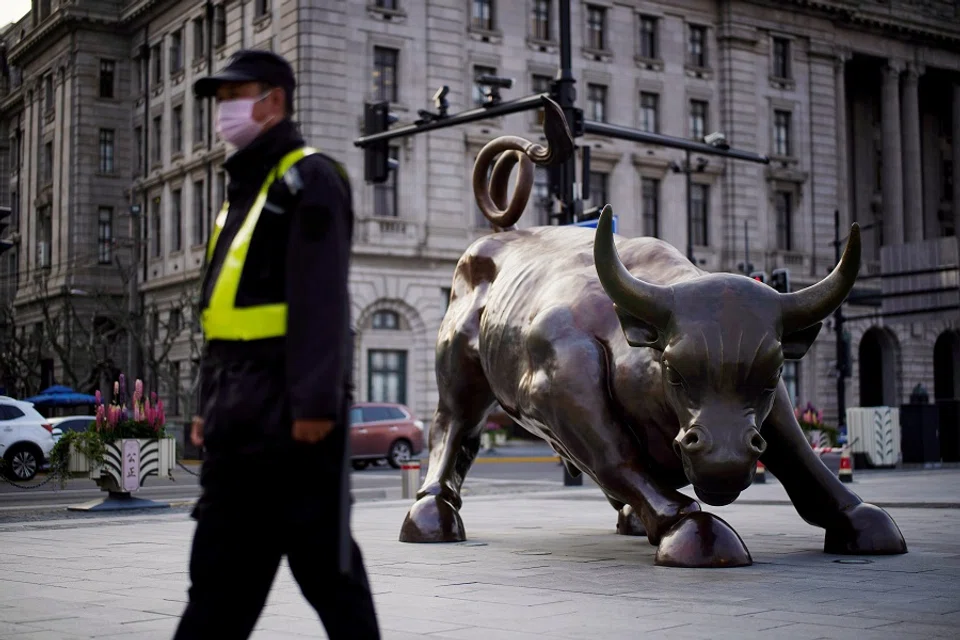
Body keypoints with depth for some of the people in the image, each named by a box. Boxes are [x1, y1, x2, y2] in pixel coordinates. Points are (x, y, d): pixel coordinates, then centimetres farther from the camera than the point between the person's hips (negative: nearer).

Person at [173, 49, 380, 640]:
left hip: (291, 413, -9)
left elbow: (322, 301, -17)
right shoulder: (243, 188, 22)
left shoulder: (307, 180, -6)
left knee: (324, 563, 0)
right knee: (220, 572, 11)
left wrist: (314, 402, -24)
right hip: (241, 415, 9)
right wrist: (211, 404, 20)